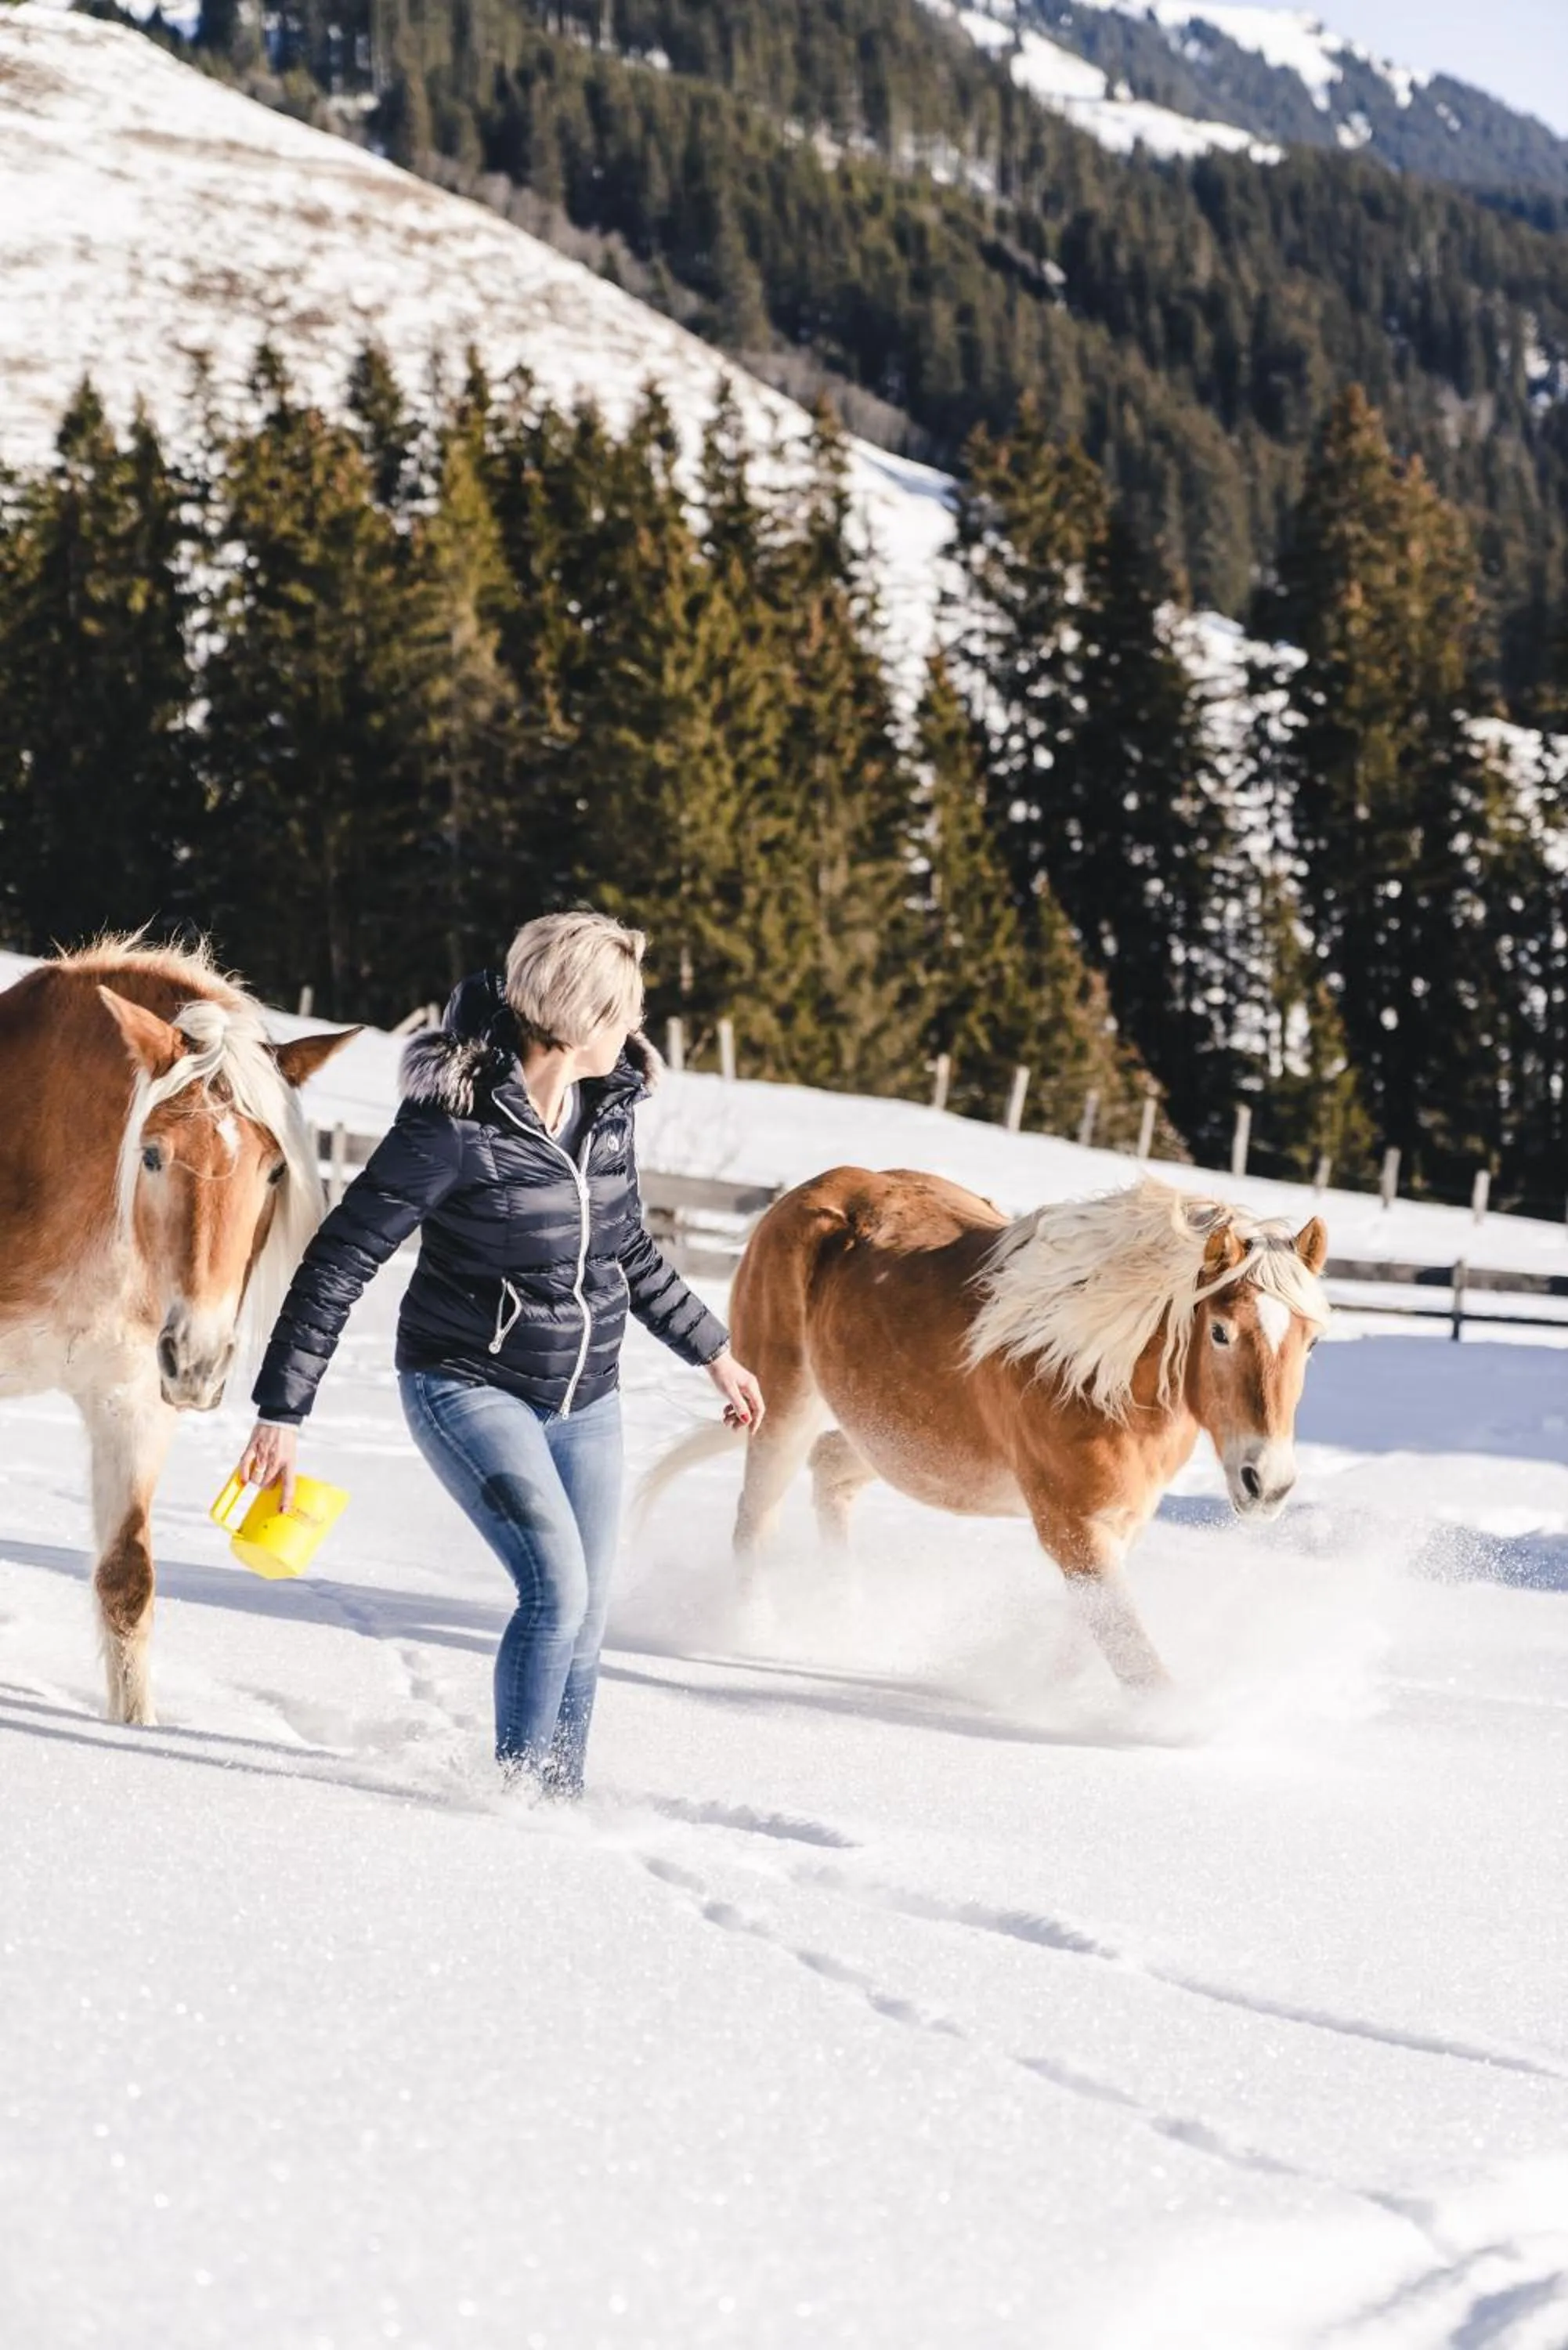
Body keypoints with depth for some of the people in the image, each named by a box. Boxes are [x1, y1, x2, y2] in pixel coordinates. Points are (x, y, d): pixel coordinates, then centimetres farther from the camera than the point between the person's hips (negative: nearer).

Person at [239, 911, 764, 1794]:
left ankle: (562, 1797, 25)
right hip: (471, 1386, -6)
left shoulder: (609, 1108, -1)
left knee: (586, 1619, 8)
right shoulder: (456, 1124, -22)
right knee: (557, 1589, -18)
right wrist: (283, 1411, -21)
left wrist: (714, 1352, 24)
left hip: (587, 1398, 6)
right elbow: (341, 1261, -18)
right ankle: (517, 1789, 0)